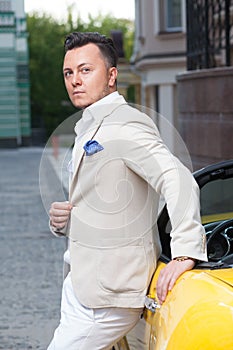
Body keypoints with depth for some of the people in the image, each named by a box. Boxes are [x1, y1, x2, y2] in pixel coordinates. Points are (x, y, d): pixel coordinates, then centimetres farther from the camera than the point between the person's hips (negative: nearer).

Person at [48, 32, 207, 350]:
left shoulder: (125, 125, -15)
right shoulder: (88, 130, 17)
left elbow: (179, 181, -28)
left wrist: (185, 252, -34)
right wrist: (62, 221, 4)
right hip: (80, 286, 10)